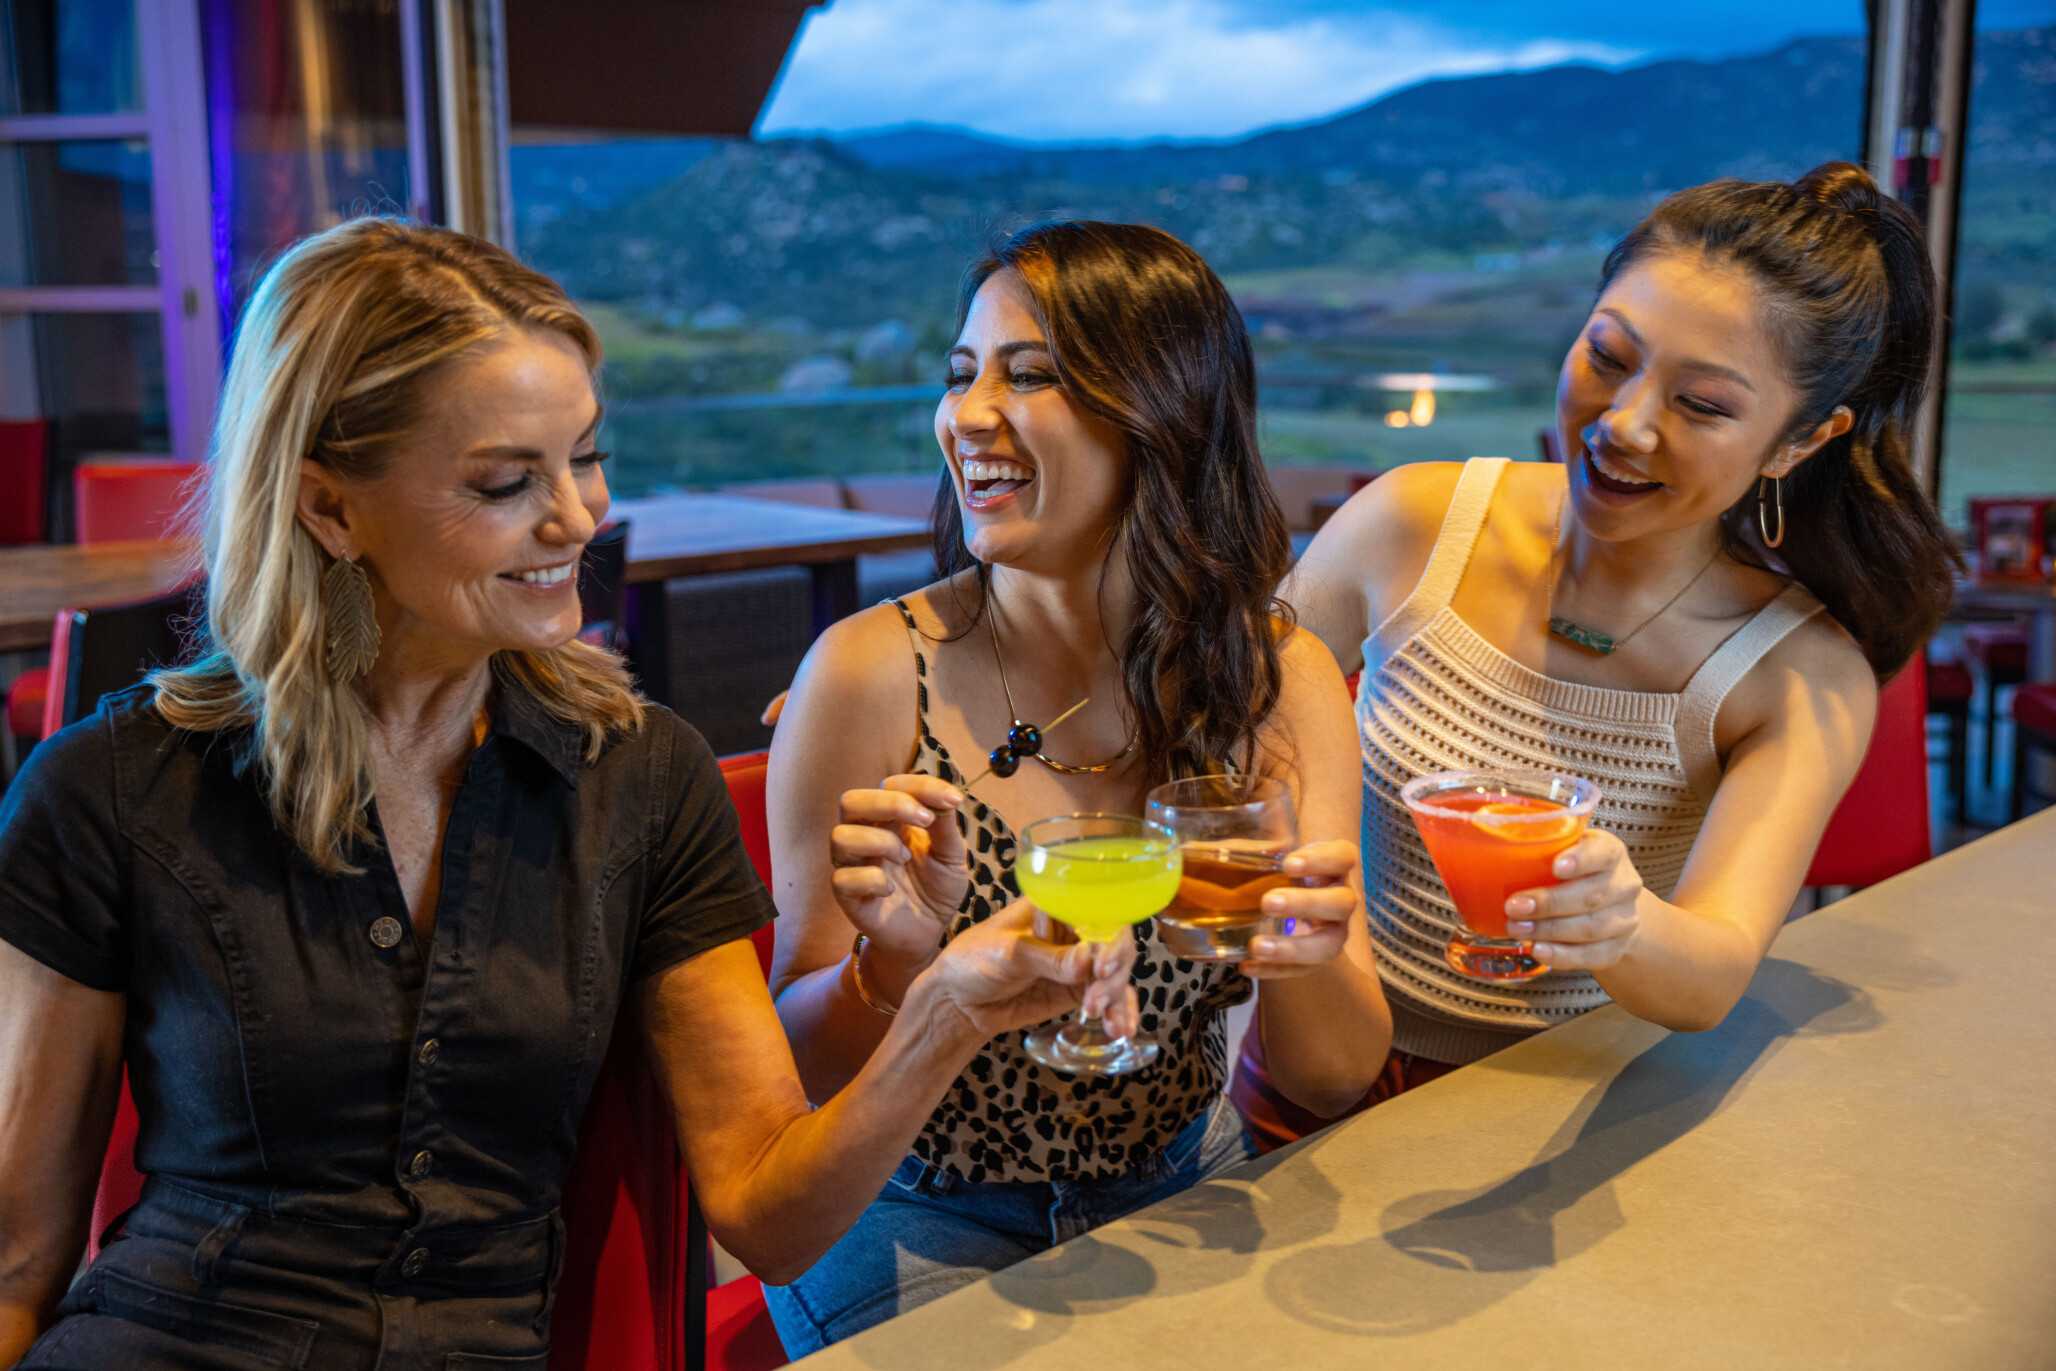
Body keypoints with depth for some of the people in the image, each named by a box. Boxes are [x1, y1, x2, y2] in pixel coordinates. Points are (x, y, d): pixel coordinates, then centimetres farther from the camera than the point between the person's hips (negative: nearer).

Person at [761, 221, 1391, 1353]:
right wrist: (893, 960, -28)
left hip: (1181, 1190, 3)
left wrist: (1307, 961, -26)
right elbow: (804, 1067, -7)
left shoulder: (1281, 680, -7)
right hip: (921, 1221, -2)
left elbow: (1334, 1080, -5)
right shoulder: (871, 674, -15)